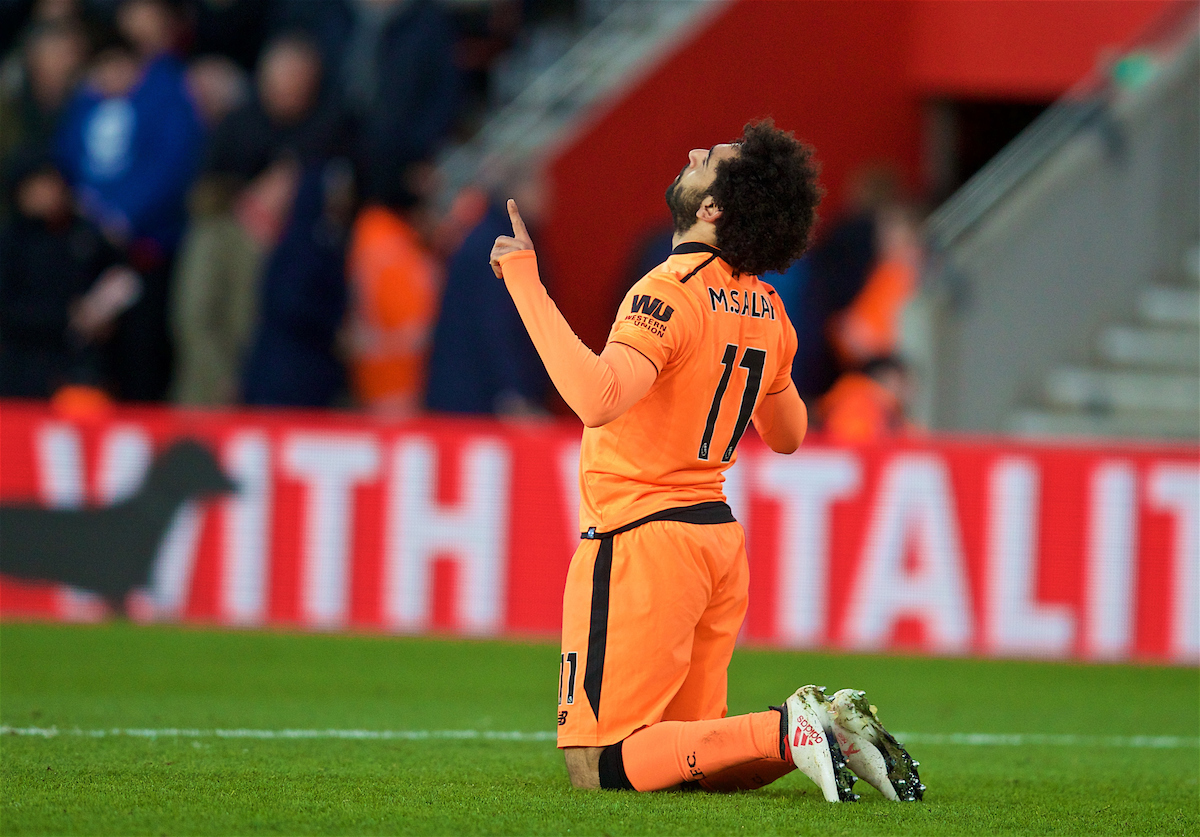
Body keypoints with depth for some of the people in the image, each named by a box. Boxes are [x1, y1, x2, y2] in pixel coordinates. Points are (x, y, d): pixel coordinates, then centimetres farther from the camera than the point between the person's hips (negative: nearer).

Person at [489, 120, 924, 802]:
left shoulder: (673, 293, -17)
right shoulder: (767, 310, 8)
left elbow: (598, 398, -34)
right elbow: (788, 434, 23)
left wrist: (526, 283, -30)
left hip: (643, 536, -8)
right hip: (720, 536, 8)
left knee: (599, 767, -7)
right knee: (690, 752, 16)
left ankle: (784, 731, -18)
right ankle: (831, 722, -3)